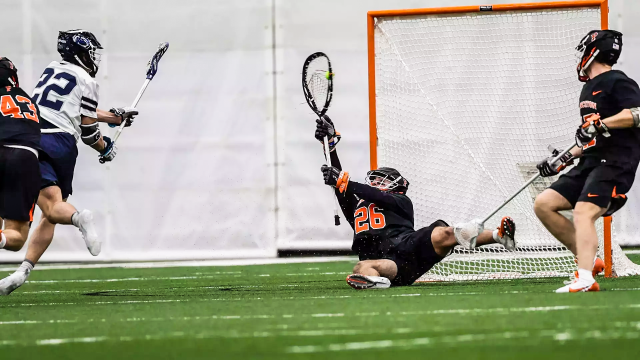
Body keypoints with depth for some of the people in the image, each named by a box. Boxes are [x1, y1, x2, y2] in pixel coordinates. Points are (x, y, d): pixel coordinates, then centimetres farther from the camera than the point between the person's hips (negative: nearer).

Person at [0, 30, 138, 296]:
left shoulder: (51, 70, 22)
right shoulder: (86, 81, 3)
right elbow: (87, 127, 2)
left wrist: (115, 116, 38)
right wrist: (106, 148, 20)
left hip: (32, 140, 3)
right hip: (62, 145, -3)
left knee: (53, 206, -13)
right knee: (50, 217, 8)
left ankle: (79, 218, -47)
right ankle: (23, 271, -4)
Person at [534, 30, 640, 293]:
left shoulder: (617, 82, -6)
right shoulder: (589, 89, 22)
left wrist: (601, 125, -31)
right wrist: (565, 159, 27)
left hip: (616, 162, -10)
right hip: (591, 163, 10)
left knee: (583, 212, -29)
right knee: (544, 204, 2)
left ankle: (584, 279, -45)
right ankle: (588, 259, 3)